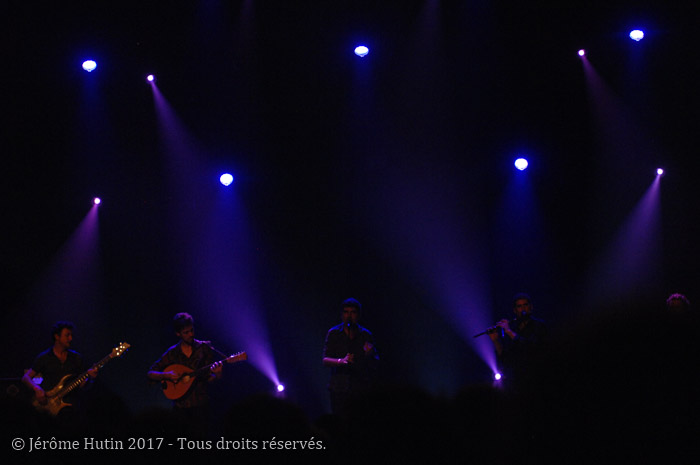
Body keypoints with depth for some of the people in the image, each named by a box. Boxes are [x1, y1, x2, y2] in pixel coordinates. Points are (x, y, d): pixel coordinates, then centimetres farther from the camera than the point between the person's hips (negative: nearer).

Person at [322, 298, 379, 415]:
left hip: (361, 389, 0)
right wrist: (341, 361, -22)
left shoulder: (365, 335, 7)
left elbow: (375, 364, 6)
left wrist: (369, 355, -16)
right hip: (339, 389, 0)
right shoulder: (333, 334, 6)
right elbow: (325, 360, -2)